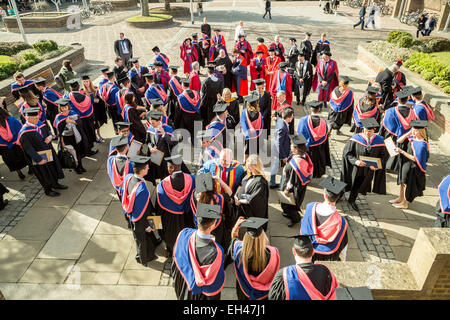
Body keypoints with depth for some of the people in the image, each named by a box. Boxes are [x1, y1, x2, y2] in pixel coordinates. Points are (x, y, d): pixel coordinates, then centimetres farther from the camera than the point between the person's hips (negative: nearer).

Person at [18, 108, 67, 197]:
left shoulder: (39, 124, -3)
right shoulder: (24, 133, -24)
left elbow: (48, 132, 12)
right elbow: (28, 149, -24)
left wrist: (50, 136, -13)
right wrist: (38, 159, -26)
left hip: (49, 152, 7)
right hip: (38, 156, -7)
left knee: (53, 167, 21)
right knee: (44, 173, 9)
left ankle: (55, 184, 44)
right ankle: (48, 190, 30)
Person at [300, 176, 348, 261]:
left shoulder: (311, 208, -26)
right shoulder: (340, 222, -31)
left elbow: (303, 230, -10)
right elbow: (342, 247, -15)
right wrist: (342, 261, 4)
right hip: (328, 258, -1)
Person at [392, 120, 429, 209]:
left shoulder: (422, 144, -25)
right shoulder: (411, 138, -3)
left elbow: (415, 159, -26)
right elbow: (399, 141, -5)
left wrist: (402, 152, -27)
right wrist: (409, 132, -13)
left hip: (412, 167, -8)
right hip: (405, 163, 8)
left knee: (407, 184, 8)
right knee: (402, 182, 21)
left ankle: (404, 203, 26)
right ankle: (400, 198, 40)